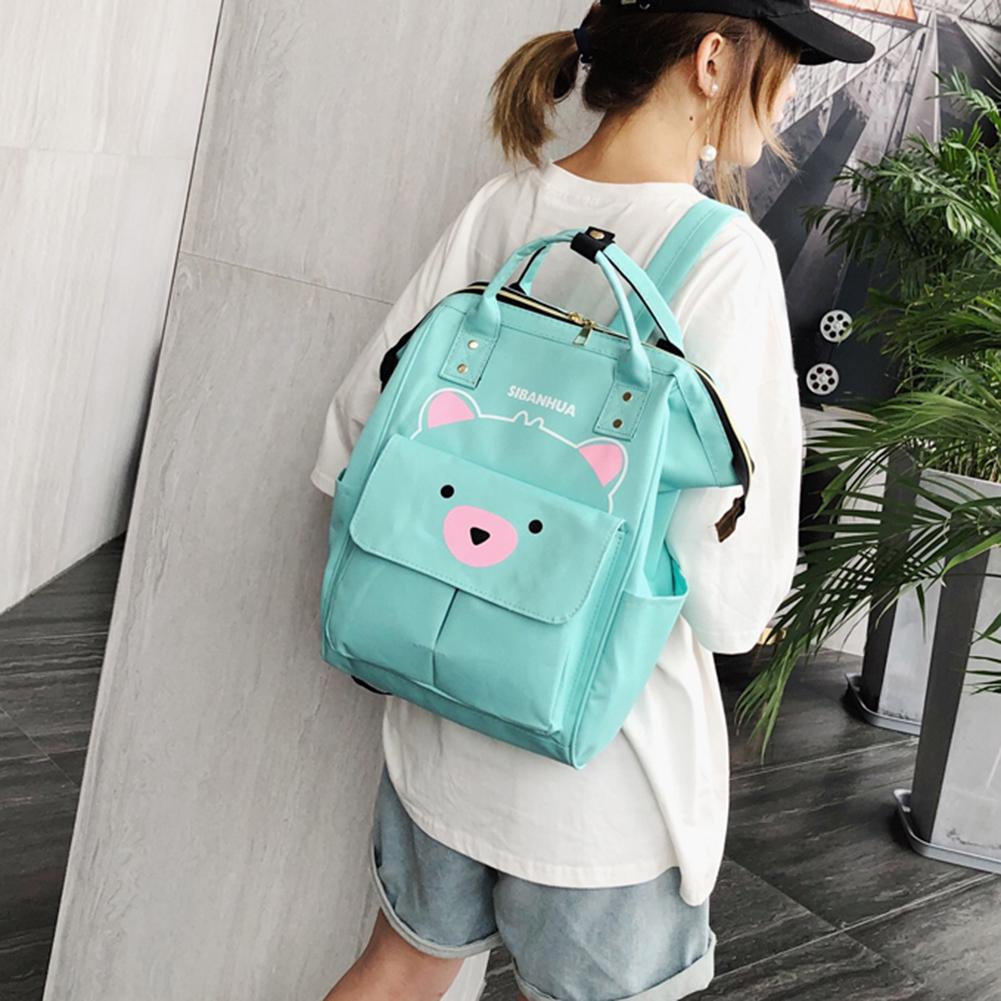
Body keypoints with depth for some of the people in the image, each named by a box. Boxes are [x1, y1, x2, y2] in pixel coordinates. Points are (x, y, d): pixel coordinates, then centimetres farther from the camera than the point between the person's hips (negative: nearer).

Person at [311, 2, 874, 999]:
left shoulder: (496, 211, -4)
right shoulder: (724, 255, -20)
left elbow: (352, 441, -1)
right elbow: (726, 599, -23)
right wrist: (748, 608, 0)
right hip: (604, 752, -5)